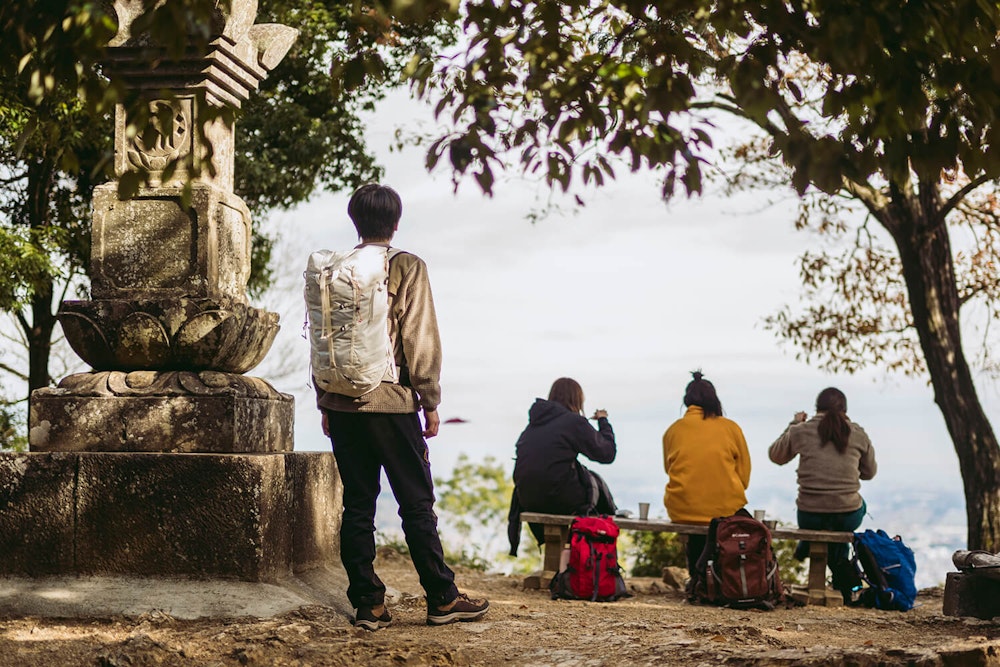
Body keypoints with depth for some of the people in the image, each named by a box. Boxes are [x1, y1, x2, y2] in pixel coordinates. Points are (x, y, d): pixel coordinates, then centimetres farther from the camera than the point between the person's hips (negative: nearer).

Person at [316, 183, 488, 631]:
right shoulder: (407, 268, -5)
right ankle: (442, 599, 9)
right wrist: (431, 402, -1)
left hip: (342, 405, 4)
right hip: (391, 404, -4)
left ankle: (367, 604, 8)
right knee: (417, 504, 3)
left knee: (357, 505, 7)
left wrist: (325, 404, 16)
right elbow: (420, 341, -8)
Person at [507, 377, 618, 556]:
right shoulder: (574, 422, -9)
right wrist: (603, 421, 13)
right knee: (596, 483, 19)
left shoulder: (536, 421, 12)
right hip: (558, 499, -7)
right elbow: (607, 453, -4)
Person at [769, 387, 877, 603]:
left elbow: (775, 455, 15)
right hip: (848, 517, 0)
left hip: (810, 517, 0)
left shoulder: (801, 431, -4)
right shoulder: (858, 434, 0)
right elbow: (869, 472, 14)